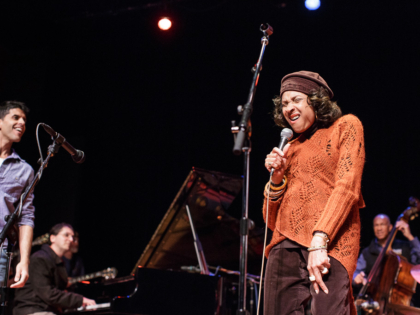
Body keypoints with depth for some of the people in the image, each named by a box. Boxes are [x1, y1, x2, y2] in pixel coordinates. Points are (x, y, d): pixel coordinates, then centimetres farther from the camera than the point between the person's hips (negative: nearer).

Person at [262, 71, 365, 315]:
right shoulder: (290, 149, 24)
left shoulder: (345, 126, 11)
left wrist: (319, 240, -17)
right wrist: (277, 179, 5)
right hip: (285, 247, 5)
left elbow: (347, 187, -5)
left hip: (328, 247, -5)